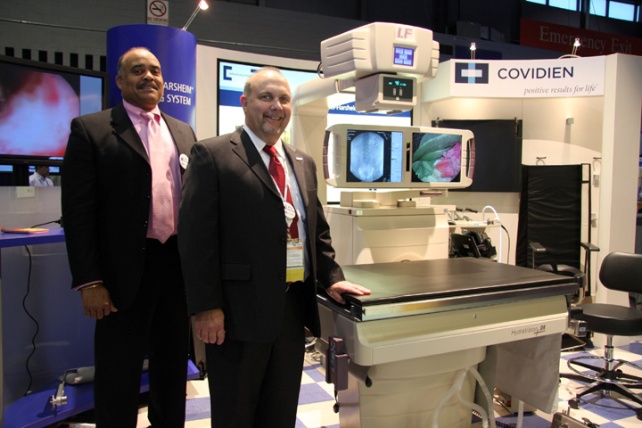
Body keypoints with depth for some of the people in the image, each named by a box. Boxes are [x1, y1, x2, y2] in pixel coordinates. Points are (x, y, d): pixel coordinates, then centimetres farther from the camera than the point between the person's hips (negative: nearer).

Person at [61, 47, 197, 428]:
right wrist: (89, 282, -13)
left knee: (173, 364, 19)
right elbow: (79, 211, -8)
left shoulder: (184, 133, 11)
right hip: (126, 272, -4)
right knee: (119, 373, 10)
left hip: (180, 265, 5)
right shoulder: (91, 129, -3)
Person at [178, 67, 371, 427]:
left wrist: (332, 277, 6)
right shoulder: (212, 155, -6)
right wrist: (206, 307, -15)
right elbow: (196, 236, -11)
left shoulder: (303, 162, 13)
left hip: (294, 306, 6)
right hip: (239, 311, -5)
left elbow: (318, 228, 18)